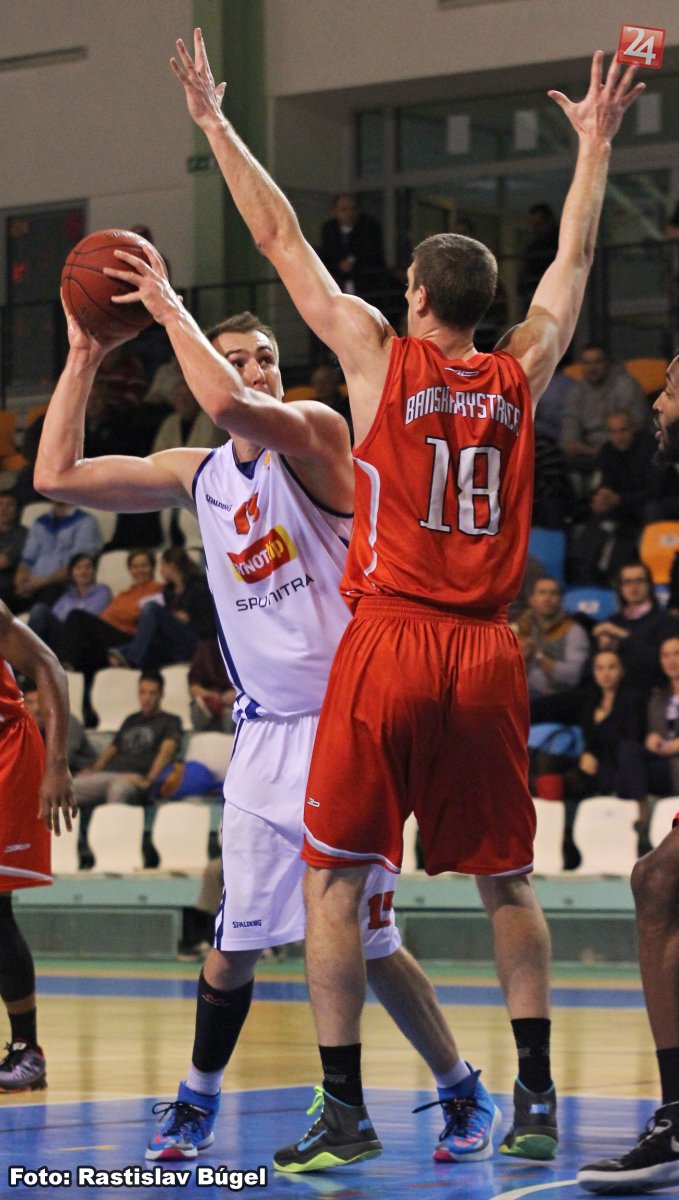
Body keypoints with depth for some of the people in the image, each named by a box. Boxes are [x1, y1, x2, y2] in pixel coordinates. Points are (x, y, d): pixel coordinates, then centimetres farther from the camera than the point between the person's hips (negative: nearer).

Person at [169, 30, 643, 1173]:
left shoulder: (380, 357, -2)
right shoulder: (520, 373, 7)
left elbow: (282, 241, 5)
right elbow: (574, 258, 23)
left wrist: (214, 121, 13)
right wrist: (595, 145, 35)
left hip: (389, 640, -4)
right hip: (487, 650, 4)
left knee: (334, 876, 2)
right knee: (505, 879, 11)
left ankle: (342, 1103, -3)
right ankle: (536, 1097, 7)